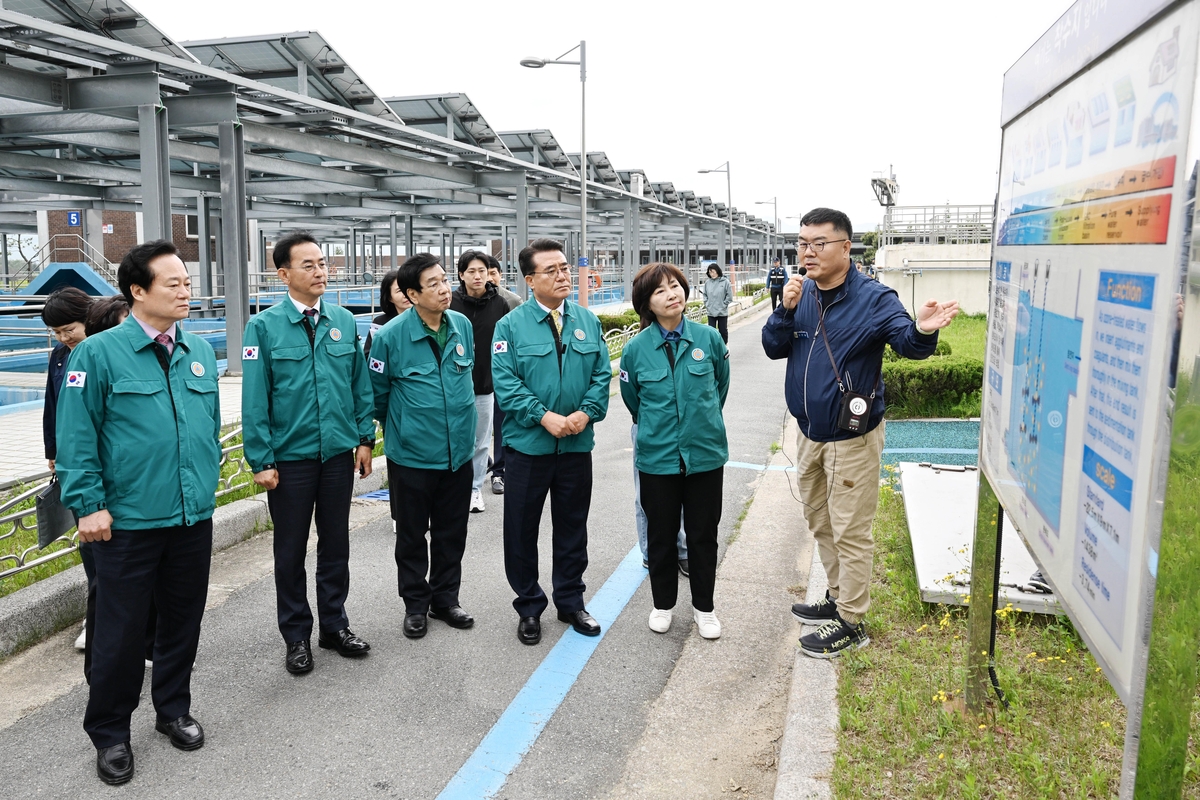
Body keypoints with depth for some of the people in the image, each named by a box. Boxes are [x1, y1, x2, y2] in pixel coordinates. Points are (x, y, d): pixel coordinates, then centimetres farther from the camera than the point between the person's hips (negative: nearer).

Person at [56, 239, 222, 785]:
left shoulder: (200, 352, 7)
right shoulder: (98, 353, -9)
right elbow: (75, 437, -9)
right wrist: (88, 504, -12)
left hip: (193, 516, 5)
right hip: (128, 521, -5)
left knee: (183, 620, 16)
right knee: (121, 631, 6)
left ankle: (173, 710, 35)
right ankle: (109, 733, 25)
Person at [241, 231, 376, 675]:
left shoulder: (344, 322, 3)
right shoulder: (264, 327, -7)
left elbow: (360, 385, 8)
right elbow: (254, 400, -8)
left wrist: (365, 438, 3)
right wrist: (261, 460, -11)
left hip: (339, 453, 3)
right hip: (289, 456, -3)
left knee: (335, 543, 14)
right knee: (291, 550, 10)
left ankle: (334, 626, 31)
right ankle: (296, 637, 25)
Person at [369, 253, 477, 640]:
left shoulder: (463, 326, -1)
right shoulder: (391, 336, -14)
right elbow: (377, 392, 0)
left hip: (459, 452, 4)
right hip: (411, 456, -4)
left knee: (452, 533, 15)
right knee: (412, 535, 10)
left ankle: (445, 599, 32)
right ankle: (415, 605, 27)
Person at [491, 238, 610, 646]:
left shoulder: (587, 321, 5)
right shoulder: (511, 325, -6)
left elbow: (602, 375, 3)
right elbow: (505, 382, -13)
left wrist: (586, 413, -14)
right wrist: (545, 417, -21)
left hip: (577, 444, 3)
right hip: (527, 444, -3)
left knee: (573, 528, 15)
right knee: (522, 531, 7)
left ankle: (571, 602, 31)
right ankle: (529, 608, 24)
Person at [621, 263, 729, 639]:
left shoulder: (708, 338, -6)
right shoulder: (636, 349, -8)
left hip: (705, 453, 1)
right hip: (658, 457, -1)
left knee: (703, 534, 11)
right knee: (661, 535, 12)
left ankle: (704, 607, 29)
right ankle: (663, 604, 31)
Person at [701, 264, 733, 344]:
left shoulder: (725, 281, -10)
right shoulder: (707, 282, 0)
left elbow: (729, 296, -7)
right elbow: (705, 295, 11)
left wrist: (723, 305, -9)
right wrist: (707, 304, 0)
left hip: (722, 312, -2)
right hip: (710, 312, 2)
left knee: (723, 331, 11)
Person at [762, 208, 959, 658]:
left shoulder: (873, 299, -15)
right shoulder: (801, 293, 2)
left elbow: (906, 341, -25)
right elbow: (773, 348, -1)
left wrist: (922, 331, -48)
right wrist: (786, 311, -19)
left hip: (852, 439, -7)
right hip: (810, 434, 7)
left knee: (849, 532, 3)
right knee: (820, 523, 21)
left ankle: (851, 623, 18)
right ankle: (838, 597, 40)